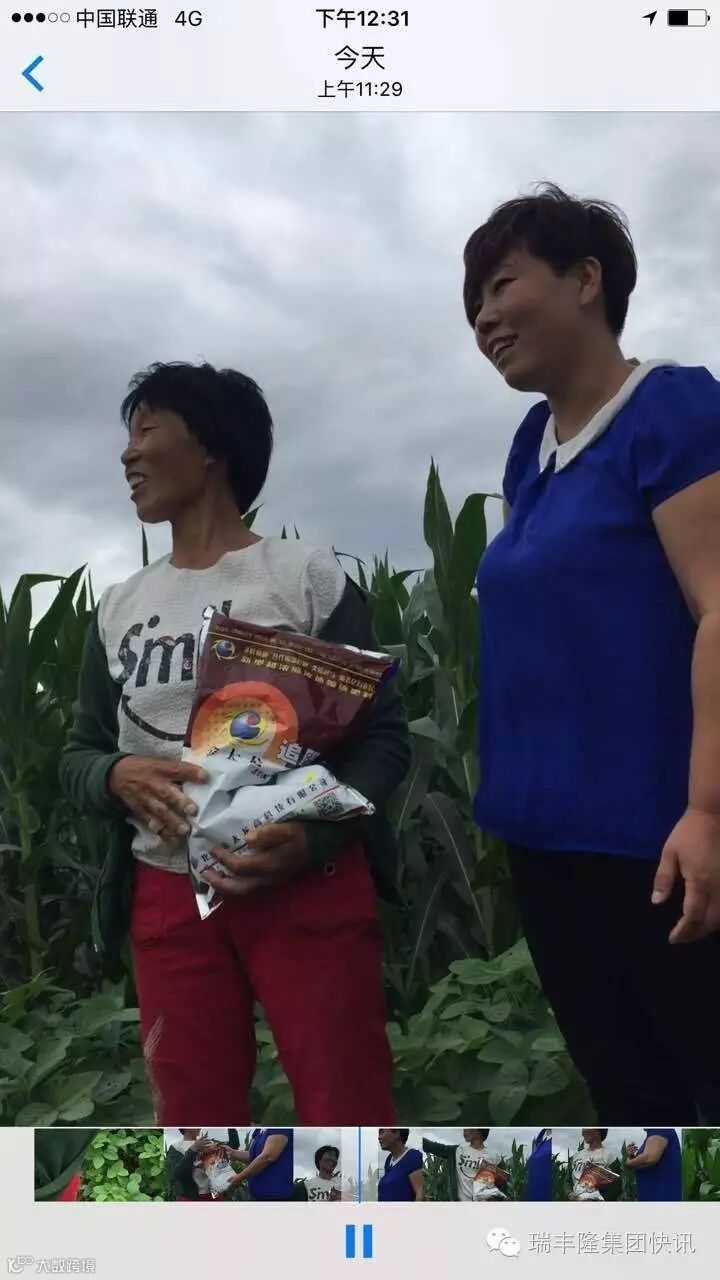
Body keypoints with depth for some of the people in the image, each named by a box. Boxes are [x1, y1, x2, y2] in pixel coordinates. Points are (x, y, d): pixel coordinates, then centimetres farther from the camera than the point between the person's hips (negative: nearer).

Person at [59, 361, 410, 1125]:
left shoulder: (307, 576, -2)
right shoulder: (119, 608, 12)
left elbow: (383, 735, -4)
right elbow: (77, 755, 15)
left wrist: (313, 837, -22)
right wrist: (117, 776, -10)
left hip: (311, 884, -4)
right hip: (168, 897, 5)